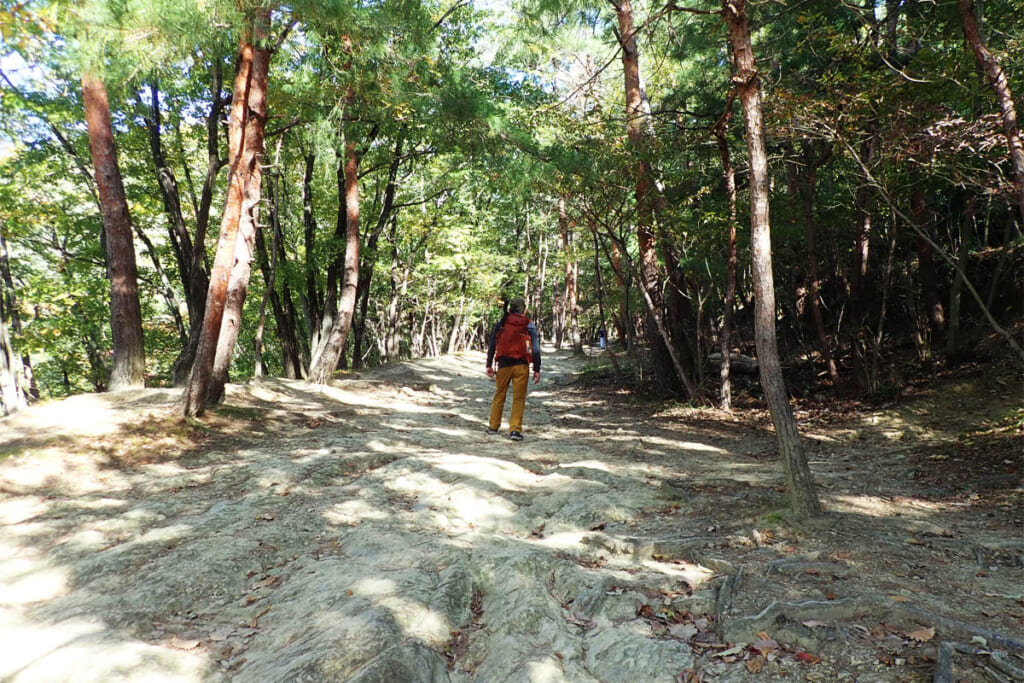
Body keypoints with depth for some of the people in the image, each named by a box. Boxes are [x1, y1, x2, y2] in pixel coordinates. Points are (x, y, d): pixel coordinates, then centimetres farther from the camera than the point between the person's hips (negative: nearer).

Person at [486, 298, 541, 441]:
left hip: (503, 365, 2)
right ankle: (515, 430, -4)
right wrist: (537, 369, 3)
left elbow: (491, 346, 6)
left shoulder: (500, 324, 5)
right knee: (519, 399, 2)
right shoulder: (529, 326, 1)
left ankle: (493, 426, 23)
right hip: (521, 366, -2)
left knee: (499, 395, 15)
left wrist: (489, 365, 11)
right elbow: (536, 349, -1)